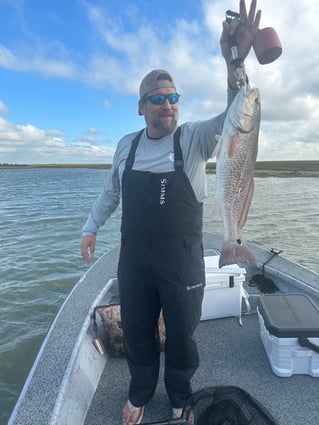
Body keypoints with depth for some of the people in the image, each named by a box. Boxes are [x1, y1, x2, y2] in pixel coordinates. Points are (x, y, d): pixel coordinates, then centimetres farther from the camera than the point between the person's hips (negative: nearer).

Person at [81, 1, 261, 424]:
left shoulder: (194, 138, -6)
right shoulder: (126, 145, 5)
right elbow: (111, 191, 16)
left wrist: (234, 62, -36)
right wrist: (91, 227, 17)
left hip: (182, 260, -3)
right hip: (134, 258, 3)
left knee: (181, 335, 15)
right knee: (136, 332, 19)